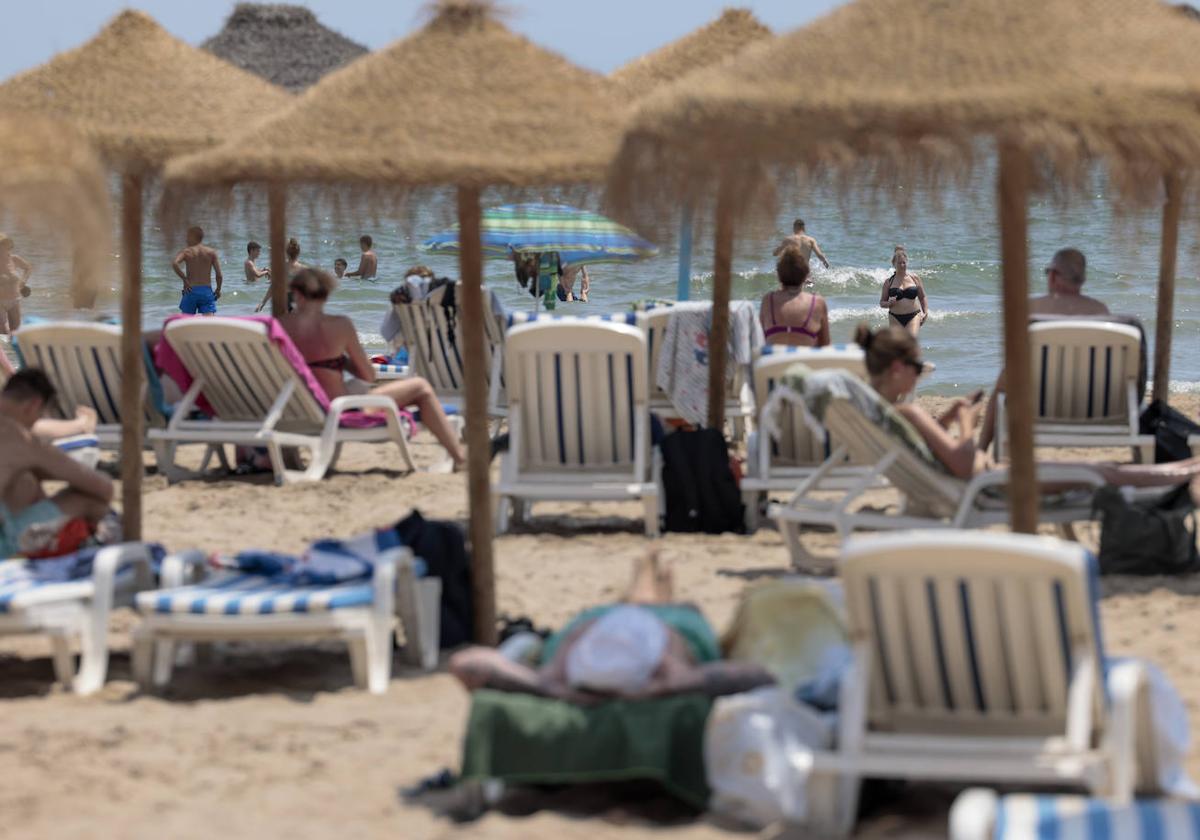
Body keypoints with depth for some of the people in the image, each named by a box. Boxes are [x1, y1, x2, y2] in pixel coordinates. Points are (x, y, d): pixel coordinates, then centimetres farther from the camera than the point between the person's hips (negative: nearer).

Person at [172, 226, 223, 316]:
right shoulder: (211, 252, 4)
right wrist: (218, 290, 14)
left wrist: (185, 280, -12)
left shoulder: (187, 252, 0)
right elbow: (219, 275, -2)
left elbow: (174, 263, -20)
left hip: (191, 291, -1)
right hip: (207, 291, 1)